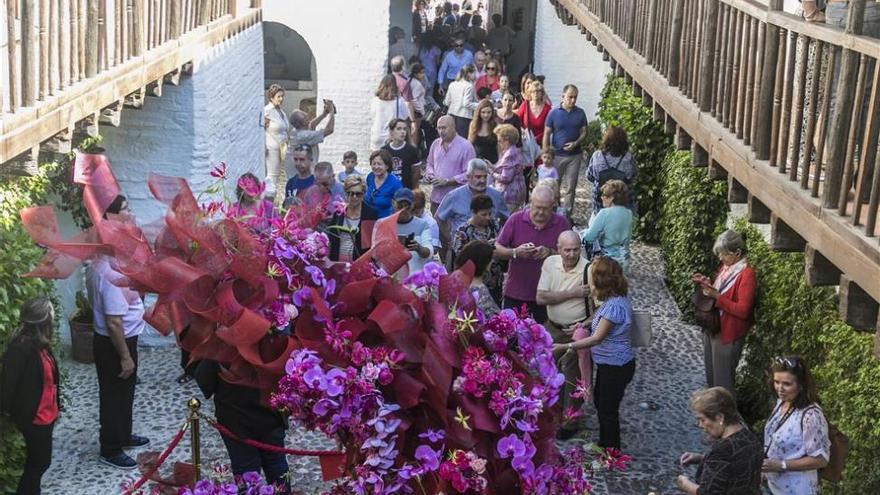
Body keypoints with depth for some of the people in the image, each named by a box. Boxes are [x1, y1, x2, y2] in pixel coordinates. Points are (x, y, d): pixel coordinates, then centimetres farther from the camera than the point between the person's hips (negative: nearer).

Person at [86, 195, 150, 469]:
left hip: (120, 339, 10)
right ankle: (110, 450, 24)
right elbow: (113, 322, -28)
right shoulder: (111, 271, -31)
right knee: (114, 396, 8)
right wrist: (125, 356, -21)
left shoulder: (101, 259, 1)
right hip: (115, 343, -10)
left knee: (124, 393, 25)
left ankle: (122, 436, 43)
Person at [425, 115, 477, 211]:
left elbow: (469, 174, -14)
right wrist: (429, 174, 2)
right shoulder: (435, 144, 10)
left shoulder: (465, 146, -9)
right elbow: (429, 163, 25)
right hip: (436, 197, 6)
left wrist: (447, 181, -17)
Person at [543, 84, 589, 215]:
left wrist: (576, 143, -15)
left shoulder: (580, 113, 1)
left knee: (570, 187, 5)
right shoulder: (553, 113, -4)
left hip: (575, 155, 1)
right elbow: (547, 134, -1)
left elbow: (584, 132, 5)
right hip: (557, 155, -1)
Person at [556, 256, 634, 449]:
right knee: (600, 403, 25)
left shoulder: (615, 306, -30)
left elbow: (597, 338, -30)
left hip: (616, 366, -10)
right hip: (609, 363, 10)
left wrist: (565, 346, -29)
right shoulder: (612, 299, 0)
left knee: (608, 410, 5)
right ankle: (604, 445, 43)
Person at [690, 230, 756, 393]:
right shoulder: (727, 267, 6)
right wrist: (706, 283, 0)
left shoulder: (747, 275, -21)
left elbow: (743, 311, -25)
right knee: (710, 373, 21)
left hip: (727, 332, -9)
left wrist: (716, 296, -28)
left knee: (723, 379, 2)